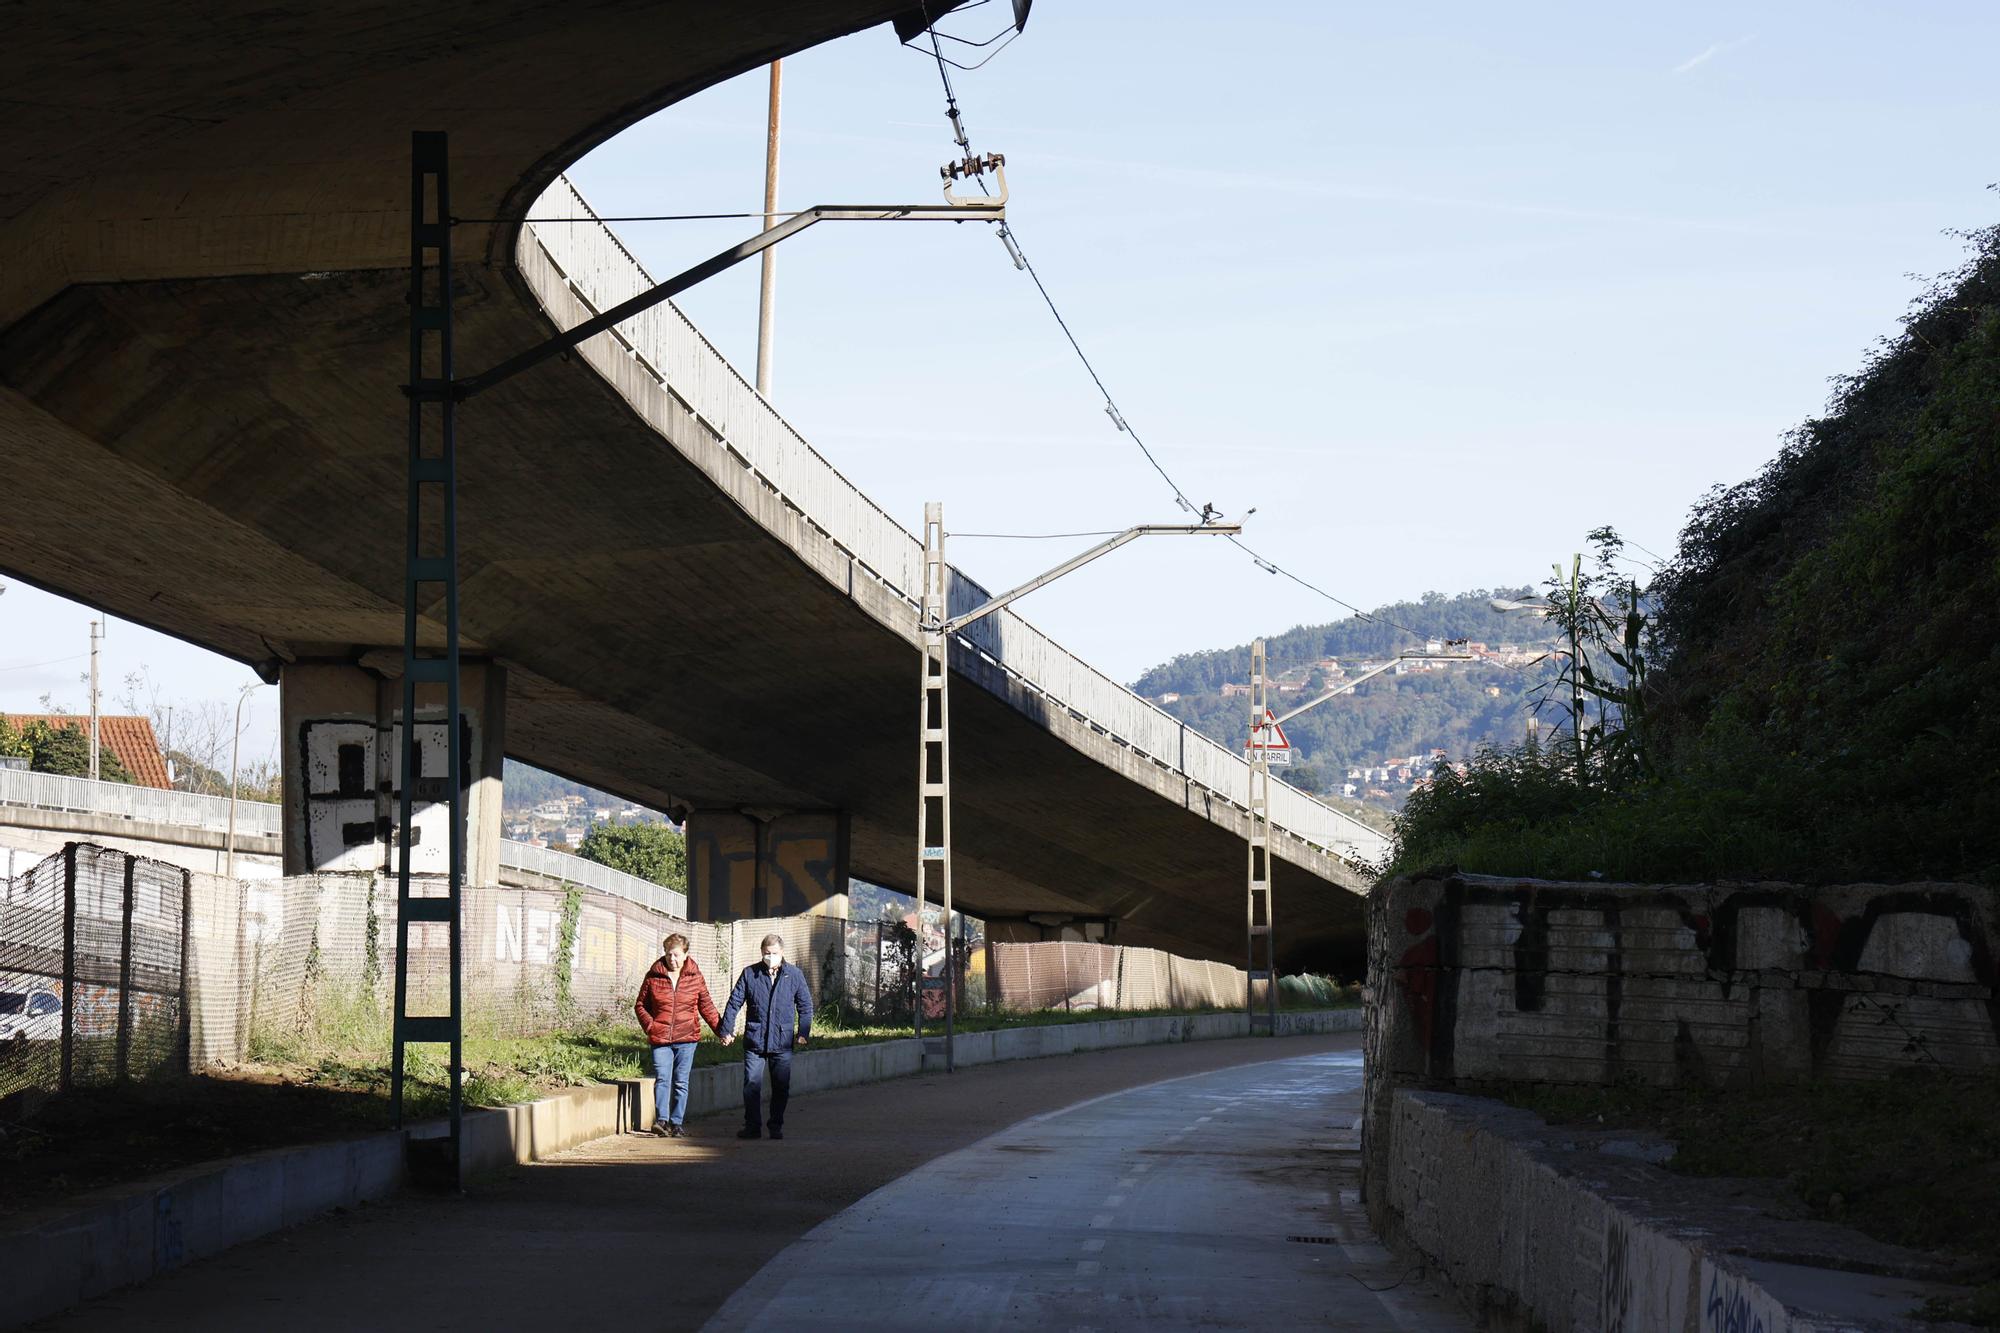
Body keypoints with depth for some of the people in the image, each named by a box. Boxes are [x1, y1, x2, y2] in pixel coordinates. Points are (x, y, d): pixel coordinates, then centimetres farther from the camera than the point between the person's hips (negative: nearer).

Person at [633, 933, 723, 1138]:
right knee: (662, 1079, -13)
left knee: (681, 1082, 3)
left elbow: (706, 1006, 13)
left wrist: (720, 1029, 9)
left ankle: (676, 1123, 8)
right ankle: (662, 1120, -22)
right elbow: (640, 1005, 13)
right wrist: (649, 1026, -2)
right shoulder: (653, 976, 4)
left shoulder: (695, 977, 5)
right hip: (660, 1038, -1)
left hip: (686, 1038, 1)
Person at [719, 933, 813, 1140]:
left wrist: (803, 1033, 4)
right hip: (754, 1041, 0)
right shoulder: (750, 974, 4)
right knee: (751, 1085, -3)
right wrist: (726, 1030, 3)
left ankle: (776, 1126, 15)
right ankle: (752, 1126, 5)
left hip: (782, 1043, 0)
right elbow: (734, 1003, 7)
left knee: (781, 1087, 4)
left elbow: (806, 1006, 11)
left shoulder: (794, 975, 5)